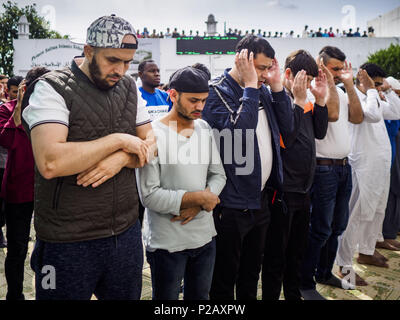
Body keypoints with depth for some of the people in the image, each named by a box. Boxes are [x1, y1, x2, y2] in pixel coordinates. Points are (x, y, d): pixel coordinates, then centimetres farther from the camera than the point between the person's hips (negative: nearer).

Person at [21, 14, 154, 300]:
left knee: (128, 296, 21)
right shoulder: (52, 88, -12)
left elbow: (149, 145, 5)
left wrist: (121, 159, -16)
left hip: (126, 233, 5)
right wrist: (118, 140, -19)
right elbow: (50, 162, -27)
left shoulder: (130, 88, 5)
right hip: (68, 243, -5)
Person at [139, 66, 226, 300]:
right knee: (167, 297, 15)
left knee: (200, 296, 22)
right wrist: (199, 197, -18)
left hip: (205, 236, 6)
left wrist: (199, 204, -12)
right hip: (166, 243, -5)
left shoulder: (204, 128, 4)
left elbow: (219, 174, 6)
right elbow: (149, 195, -20)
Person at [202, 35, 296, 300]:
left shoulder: (261, 89, 10)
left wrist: (277, 85, -3)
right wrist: (250, 86, -21)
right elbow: (238, 131, -28)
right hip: (232, 203, -7)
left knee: (252, 270, 23)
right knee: (225, 278, 10)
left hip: (261, 196, 7)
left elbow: (287, 128, 5)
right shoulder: (217, 90, -13)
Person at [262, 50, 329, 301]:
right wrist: (298, 101, -21)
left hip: (303, 188, 8)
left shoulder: (305, 101, 10)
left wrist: (320, 99, 0)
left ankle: (294, 294, 40)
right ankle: (270, 296, 25)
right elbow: (285, 138, -23)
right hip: (283, 191, -8)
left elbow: (320, 132, 9)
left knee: (298, 250, 22)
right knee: (276, 254, 6)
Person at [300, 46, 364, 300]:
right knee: (321, 229, -3)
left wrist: (349, 84, 2)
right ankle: (305, 283, 11)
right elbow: (332, 114, -25)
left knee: (338, 226, 17)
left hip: (344, 167, 9)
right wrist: (329, 81, -17)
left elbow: (357, 118, 5)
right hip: (324, 168, -9)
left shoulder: (341, 92, 15)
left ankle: (324, 272, 33)